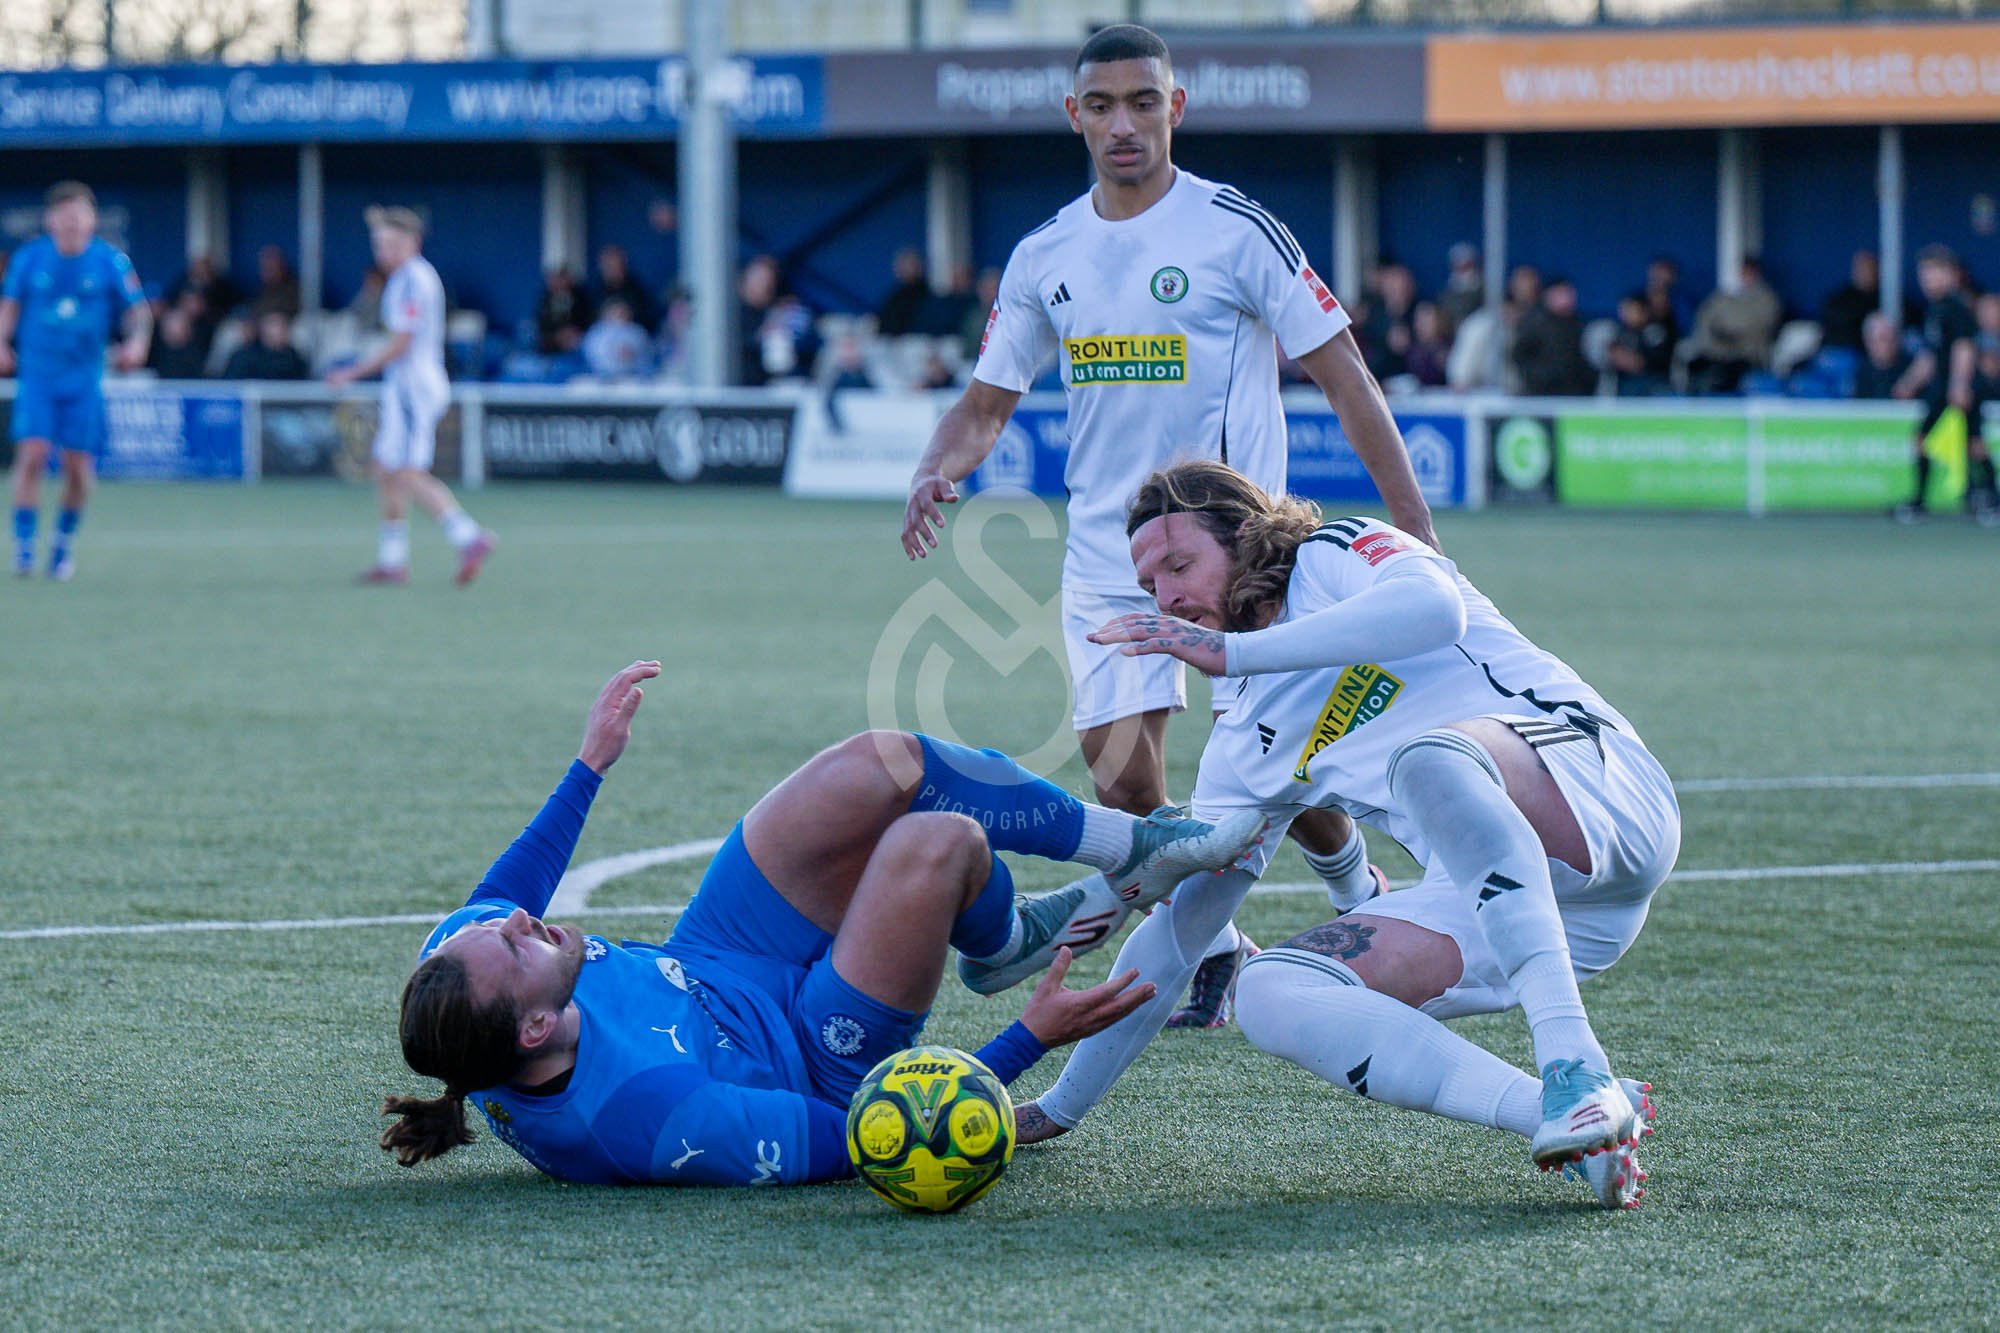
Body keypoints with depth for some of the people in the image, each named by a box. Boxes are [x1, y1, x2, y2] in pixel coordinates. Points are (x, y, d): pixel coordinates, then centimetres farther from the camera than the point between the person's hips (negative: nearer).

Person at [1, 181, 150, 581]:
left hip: (85, 379, 0)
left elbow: (137, 310, 3)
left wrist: (136, 342, -16)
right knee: (32, 454, -15)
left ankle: (64, 542, 21)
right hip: (37, 375, 0)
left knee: (78, 467, -1)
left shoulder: (110, 261, -2)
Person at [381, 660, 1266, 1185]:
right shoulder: (656, 1116, -44)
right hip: (815, 1056, -7)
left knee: (884, 766, -6)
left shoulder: (452, 976, -26)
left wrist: (589, 766, 11)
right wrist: (1030, 1038, -29)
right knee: (936, 839, -17)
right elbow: (853, 1141, -31)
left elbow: (495, 897, 2)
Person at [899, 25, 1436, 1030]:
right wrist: (935, 478, -8)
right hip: (1106, 552, 4)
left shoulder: (1236, 231, -7)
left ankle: (1364, 899, 22)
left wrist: (1412, 523, -12)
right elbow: (987, 401, 14)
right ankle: (1216, 952, 15)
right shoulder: (1044, 257, 7)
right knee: (1120, 778, -6)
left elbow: (1341, 374, -7)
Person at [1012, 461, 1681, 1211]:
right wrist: (1062, 1107, 27)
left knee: (1429, 757, -36)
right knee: (1271, 994, -16)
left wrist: (1232, 650, -17)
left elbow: (1435, 607, -18)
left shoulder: (1339, 556, 5)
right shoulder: (1242, 753, 23)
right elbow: (1175, 931, 27)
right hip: (1482, 905, 7)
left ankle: (1578, 1070, -48)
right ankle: (1559, 1120, -36)